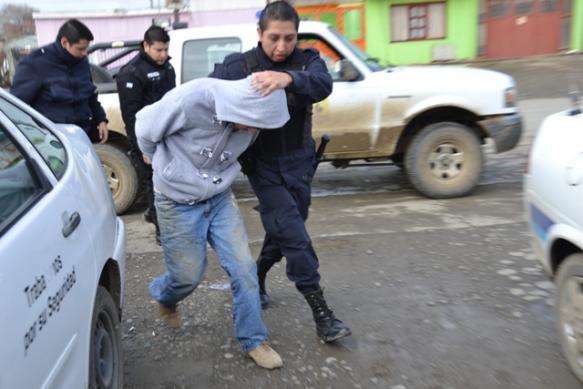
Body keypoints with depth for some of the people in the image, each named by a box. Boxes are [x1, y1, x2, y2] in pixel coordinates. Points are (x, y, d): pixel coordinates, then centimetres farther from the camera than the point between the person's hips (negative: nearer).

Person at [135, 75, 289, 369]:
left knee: (244, 269, -1)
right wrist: (159, 160, 5)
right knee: (189, 275, 7)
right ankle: (163, 296, 44)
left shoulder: (250, 120, -14)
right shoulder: (192, 99, -30)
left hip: (220, 198, 4)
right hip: (179, 201, -4)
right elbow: (146, 126, -12)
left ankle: (253, 340, 16)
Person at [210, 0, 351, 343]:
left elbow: (323, 84, -27)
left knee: (285, 230, 16)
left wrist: (289, 78, -46)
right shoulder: (240, 65, -7)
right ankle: (320, 309, -2)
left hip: (299, 161, 3)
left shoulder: (307, 60, -5)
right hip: (263, 164, -3)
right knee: (294, 233, -11)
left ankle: (257, 276, 42)